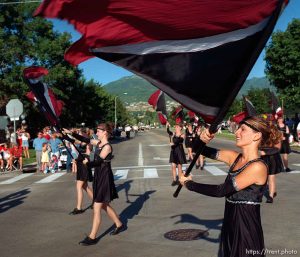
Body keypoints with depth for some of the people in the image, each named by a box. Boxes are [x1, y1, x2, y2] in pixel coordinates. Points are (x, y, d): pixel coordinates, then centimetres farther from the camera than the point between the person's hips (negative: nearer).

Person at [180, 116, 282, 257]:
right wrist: (202, 139, -18)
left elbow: (221, 191, -22)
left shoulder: (258, 166, -21)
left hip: (247, 229, -7)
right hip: (229, 225, 7)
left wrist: (189, 184, -12)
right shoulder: (234, 157, 1)